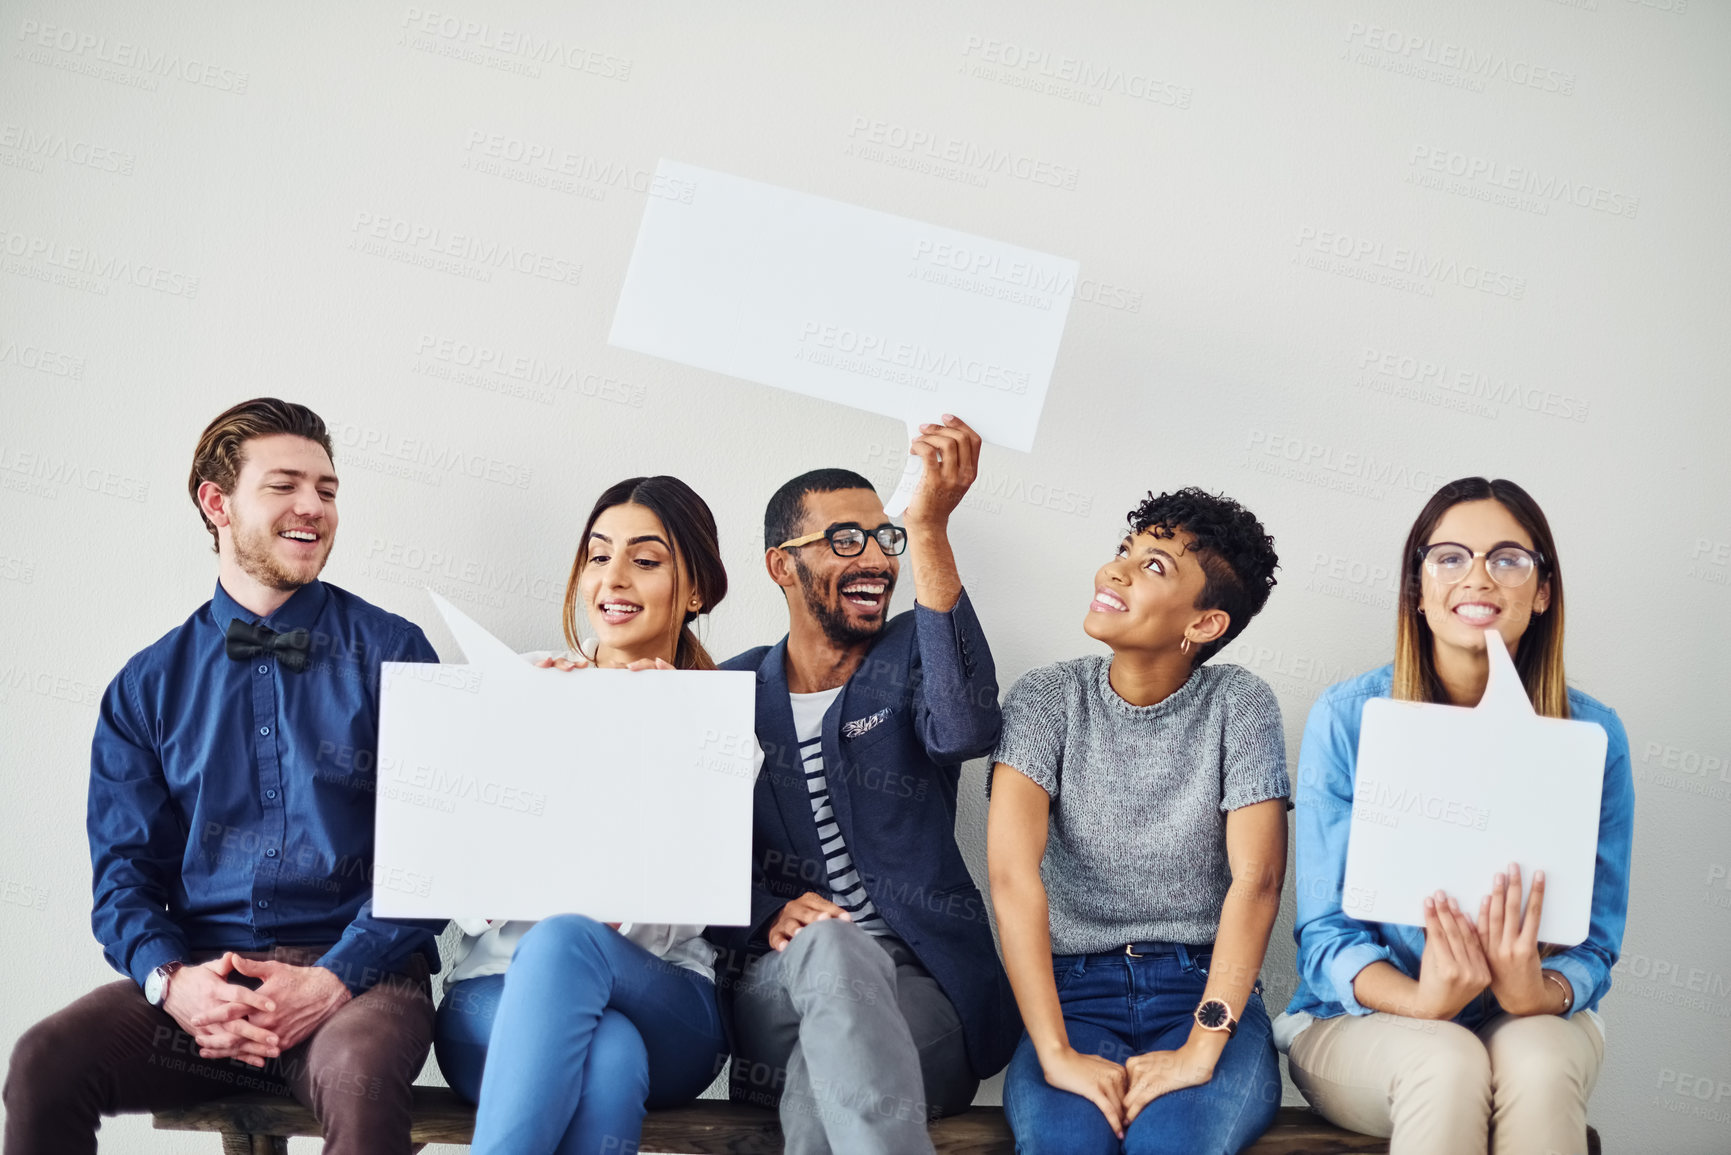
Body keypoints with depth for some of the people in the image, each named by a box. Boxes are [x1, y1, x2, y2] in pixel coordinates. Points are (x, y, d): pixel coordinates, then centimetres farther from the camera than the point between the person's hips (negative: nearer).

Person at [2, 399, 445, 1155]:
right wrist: (171, 979, -12)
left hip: (355, 972, -2)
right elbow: (123, 866, 10)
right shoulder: (148, 686, 14)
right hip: (200, 973, 3)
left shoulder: (390, 655, 7)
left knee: (358, 1076, -36)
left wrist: (333, 980, -14)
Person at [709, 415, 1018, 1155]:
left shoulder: (908, 659, 7)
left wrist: (928, 526, -26)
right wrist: (767, 917, -16)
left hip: (921, 990, -1)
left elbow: (965, 729, -19)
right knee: (827, 942, -35)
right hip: (777, 986, 2)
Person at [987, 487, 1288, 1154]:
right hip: (1074, 990, 0)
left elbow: (1257, 878, -11)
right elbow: (1012, 872, -13)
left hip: (1205, 987, 0)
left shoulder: (1239, 704, -2)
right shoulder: (1047, 698, -1)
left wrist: (1201, 1048, -23)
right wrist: (1057, 1053, -24)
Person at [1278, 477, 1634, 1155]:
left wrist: (1539, 994, -24)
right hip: (1359, 1023, -1)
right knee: (1446, 1062, -34)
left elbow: (1594, 944, 1)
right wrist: (1421, 1002, -28)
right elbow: (1325, 933, -6)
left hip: (1535, 1026, 1)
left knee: (1536, 1062, -34)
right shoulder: (1348, 719, -6)